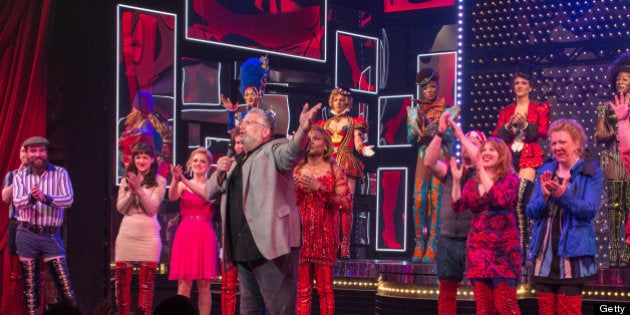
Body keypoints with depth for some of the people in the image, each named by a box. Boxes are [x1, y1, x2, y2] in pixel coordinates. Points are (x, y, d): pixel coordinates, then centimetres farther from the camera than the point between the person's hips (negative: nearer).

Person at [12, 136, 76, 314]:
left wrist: (45, 198, -26)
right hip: (27, 234, 1)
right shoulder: (20, 176, 5)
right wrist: (31, 197, -31)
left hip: (51, 235, -1)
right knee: (30, 284, 7)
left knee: (63, 282, -5)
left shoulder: (60, 174, 2)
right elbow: (17, 202, -9)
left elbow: (68, 200, -11)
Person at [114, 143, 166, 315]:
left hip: (148, 235, -3)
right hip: (127, 234, 3)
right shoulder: (126, 180, 11)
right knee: (122, 281, 3)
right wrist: (131, 191, -10)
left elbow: (152, 208, -7)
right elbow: (120, 208, 5)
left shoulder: (159, 182, 2)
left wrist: (139, 189, -16)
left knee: (146, 282, -2)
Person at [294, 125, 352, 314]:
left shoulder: (334, 171, 3)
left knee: (325, 288, -4)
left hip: (324, 236, -2)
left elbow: (346, 204, -7)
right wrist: (292, 188, -5)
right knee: (302, 289, 0)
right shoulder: (297, 171, 12)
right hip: (301, 235, 3)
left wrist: (320, 188, -15)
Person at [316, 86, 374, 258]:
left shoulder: (354, 122, 12)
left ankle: (345, 246, -11)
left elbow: (358, 143, 1)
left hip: (346, 164, -3)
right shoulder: (324, 124, 22)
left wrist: (365, 149, -21)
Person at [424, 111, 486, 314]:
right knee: (447, 291, 7)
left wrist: (461, 135, -12)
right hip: (448, 239, 3)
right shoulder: (449, 169, 11)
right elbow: (429, 162, -5)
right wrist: (440, 132, -12)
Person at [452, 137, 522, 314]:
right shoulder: (472, 183, 14)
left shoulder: (510, 178, 0)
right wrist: (456, 180, -9)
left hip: (503, 248, -5)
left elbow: (500, 199, -20)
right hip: (478, 248, 5)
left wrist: (483, 172, -16)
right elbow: (458, 206, 1)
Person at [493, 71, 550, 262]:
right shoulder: (505, 111, 19)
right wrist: (509, 124, -9)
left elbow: (543, 132, -1)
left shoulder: (540, 108, 10)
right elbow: (496, 136, 9)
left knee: (519, 203, -18)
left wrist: (525, 124, -15)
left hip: (528, 157, -4)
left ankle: (521, 250, -15)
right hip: (508, 157, 4)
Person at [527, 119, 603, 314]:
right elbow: (531, 212, 5)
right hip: (544, 251, 5)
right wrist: (545, 197, -16)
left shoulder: (592, 172, -2)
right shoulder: (544, 171, 11)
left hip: (573, 252, -5)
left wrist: (563, 194, -28)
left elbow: (589, 210, -14)